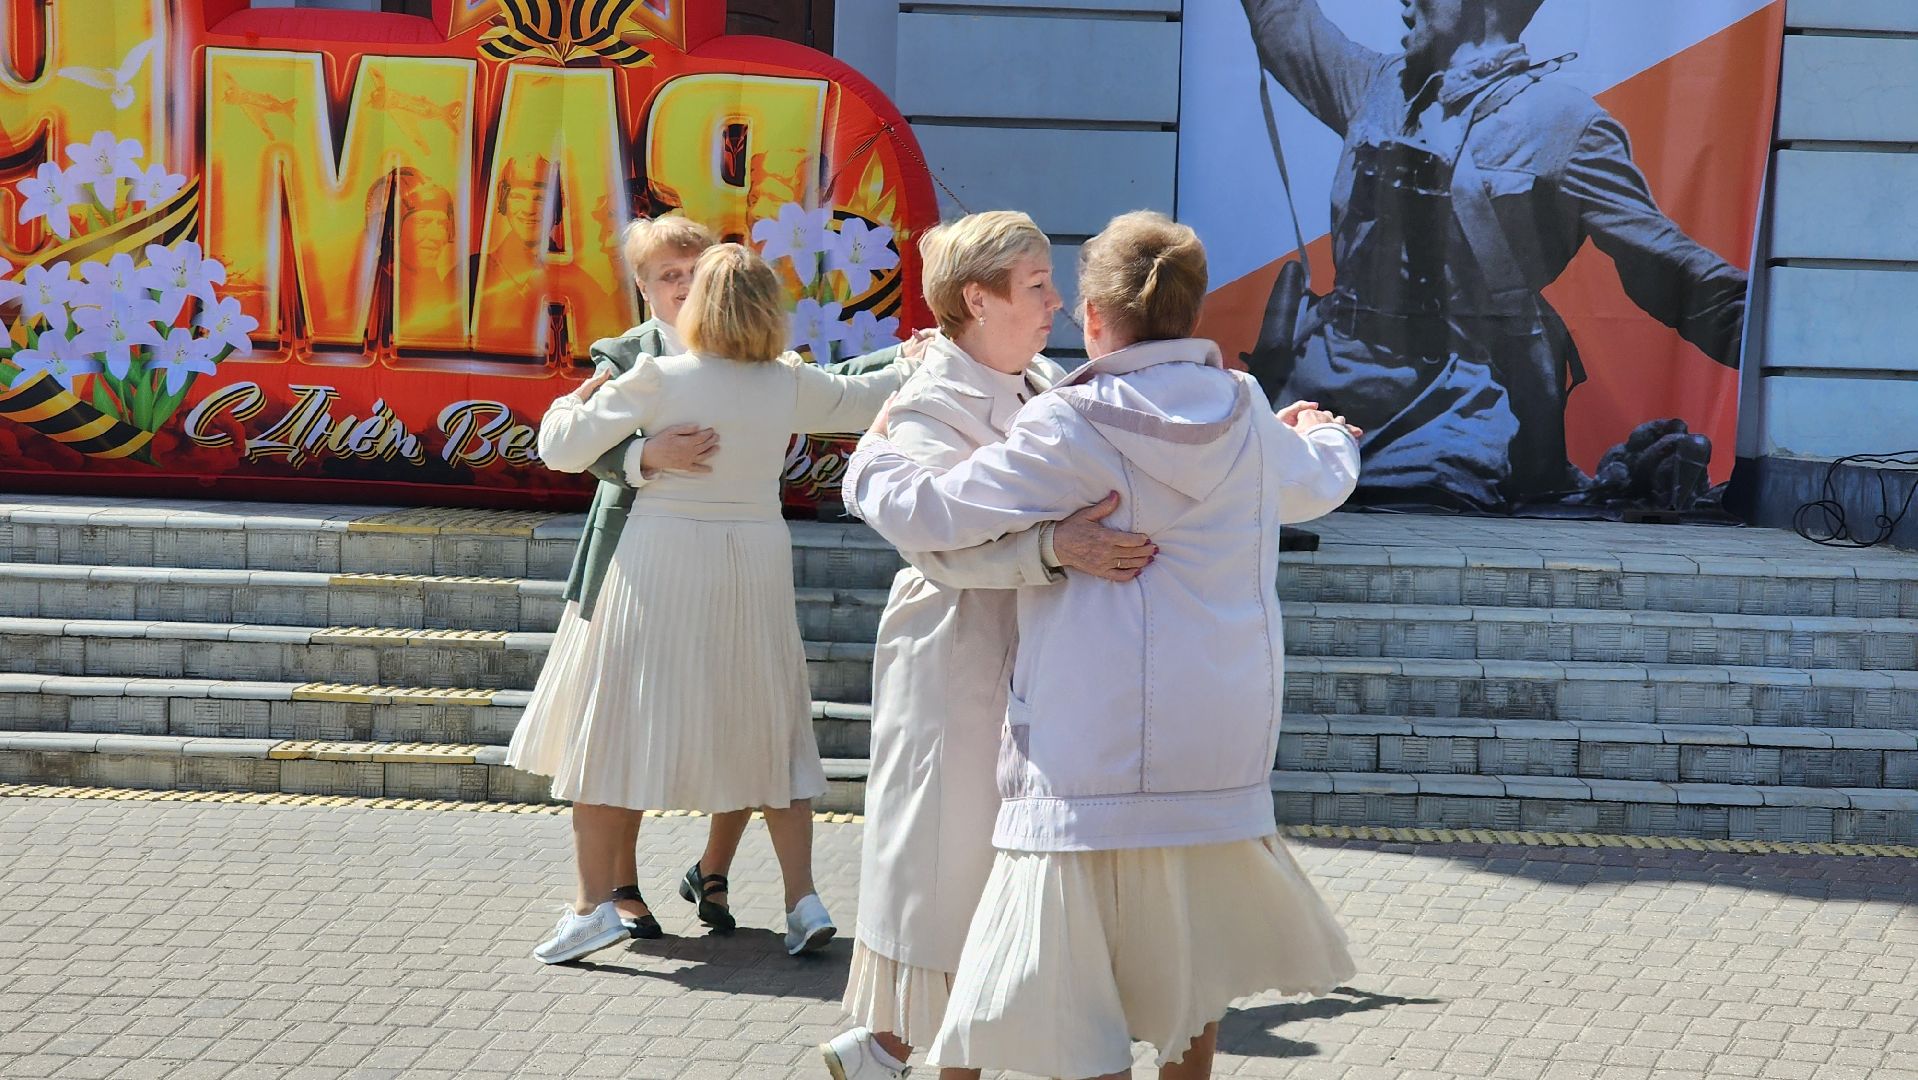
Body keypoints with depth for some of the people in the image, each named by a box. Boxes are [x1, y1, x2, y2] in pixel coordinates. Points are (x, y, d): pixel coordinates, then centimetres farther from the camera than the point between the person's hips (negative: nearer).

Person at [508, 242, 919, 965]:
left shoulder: (657, 379, -11)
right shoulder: (791, 384, -1)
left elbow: (562, 449, -8)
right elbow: (865, 398, 17)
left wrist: (566, 407, 15)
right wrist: (921, 364, 36)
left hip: (659, 560, -4)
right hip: (757, 561, 4)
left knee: (611, 728, 4)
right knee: (769, 732, 14)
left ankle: (595, 904, 1)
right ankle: (804, 899, 10)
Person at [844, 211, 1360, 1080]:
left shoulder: (1068, 429, -11)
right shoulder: (1242, 415, 8)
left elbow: (929, 517, -9)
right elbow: (1318, 484, 30)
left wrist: (873, 456, 13)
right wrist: (1324, 433, 54)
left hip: (1098, 749, -6)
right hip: (1222, 745, 6)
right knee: (1189, 975, 21)